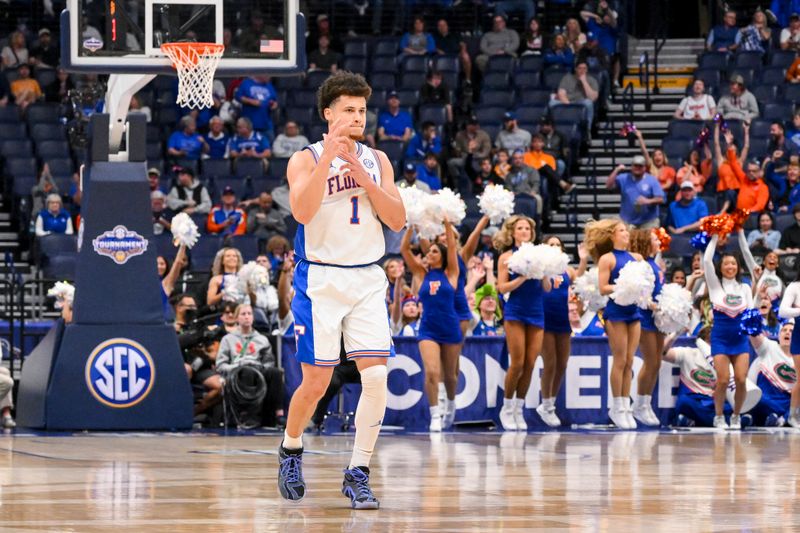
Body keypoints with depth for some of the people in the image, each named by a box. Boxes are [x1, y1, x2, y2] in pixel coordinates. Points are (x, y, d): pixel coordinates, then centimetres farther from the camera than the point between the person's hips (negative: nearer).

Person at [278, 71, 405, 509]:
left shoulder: (377, 161, 10)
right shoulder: (306, 160, -3)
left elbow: (397, 221, 2)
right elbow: (302, 211, -20)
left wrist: (363, 178, -10)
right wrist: (329, 156, -23)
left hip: (367, 279, 3)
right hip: (320, 279, -3)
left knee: (376, 376, -11)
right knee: (316, 382, 0)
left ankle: (357, 474, -5)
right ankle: (291, 450, 28)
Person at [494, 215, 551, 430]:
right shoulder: (507, 257, 1)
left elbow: (548, 288, 9)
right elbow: (502, 287, -6)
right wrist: (523, 277, -17)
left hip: (536, 313, 3)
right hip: (515, 311, -3)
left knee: (530, 364, 1)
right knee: (517, 363, -8)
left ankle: (519, 410, 11)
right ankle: (507, 408, 7)